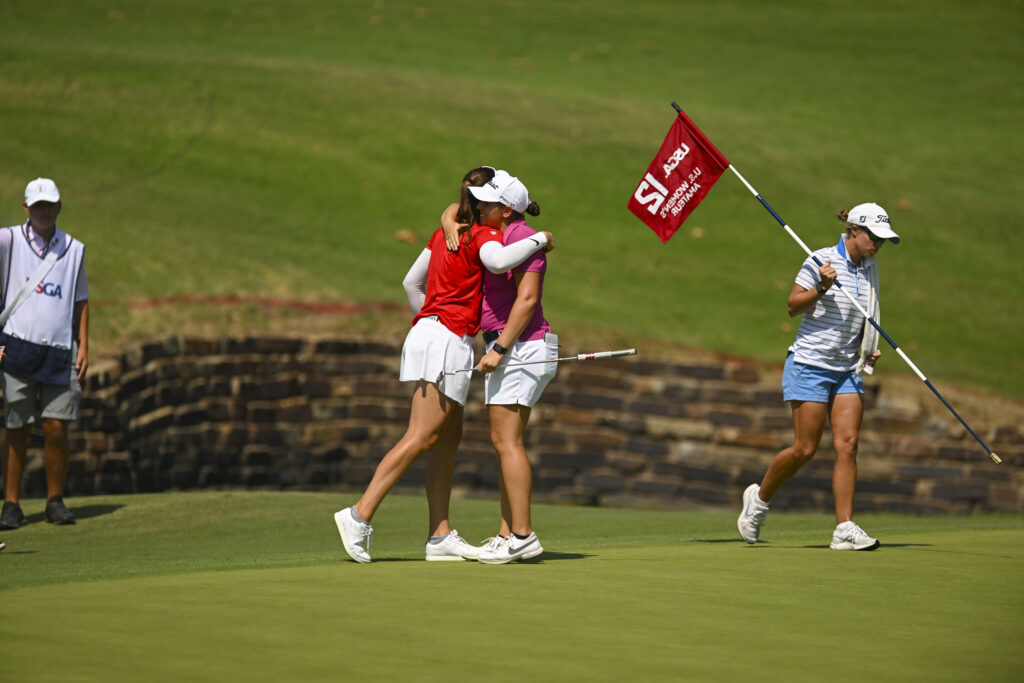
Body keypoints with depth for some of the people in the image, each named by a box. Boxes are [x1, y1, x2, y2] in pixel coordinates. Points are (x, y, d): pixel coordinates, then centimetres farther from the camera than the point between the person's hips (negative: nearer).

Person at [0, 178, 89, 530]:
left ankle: (56, 501, 10)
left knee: (56, 428, -2)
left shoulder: (74, 249, 11)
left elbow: (80, 300, 16)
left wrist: (83, 347, 8)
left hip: (60, 352, 2)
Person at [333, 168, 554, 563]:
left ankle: (440, 536, 6)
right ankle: (360, 515, -18)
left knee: (449, 439, 9)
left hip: (427, 328, 10)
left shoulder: (445, 233, 17)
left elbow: (411, 283, 23)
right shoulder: (483, 235, -8)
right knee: (421, 438, -12)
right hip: (449, 339, -10)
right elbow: (497, 261, -31)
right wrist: (538, 241, -15)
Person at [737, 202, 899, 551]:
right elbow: (793, 306, -13)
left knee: (847, 444, -7)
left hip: (847, 371, 6)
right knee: (805, 449, -6)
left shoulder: (869, 267, 10)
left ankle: (844, 528, -9)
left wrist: (869, 348, 7)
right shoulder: (822, 261, -11)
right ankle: (759, 497, 19)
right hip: (810, 365, -6)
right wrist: (821, 289, -30)